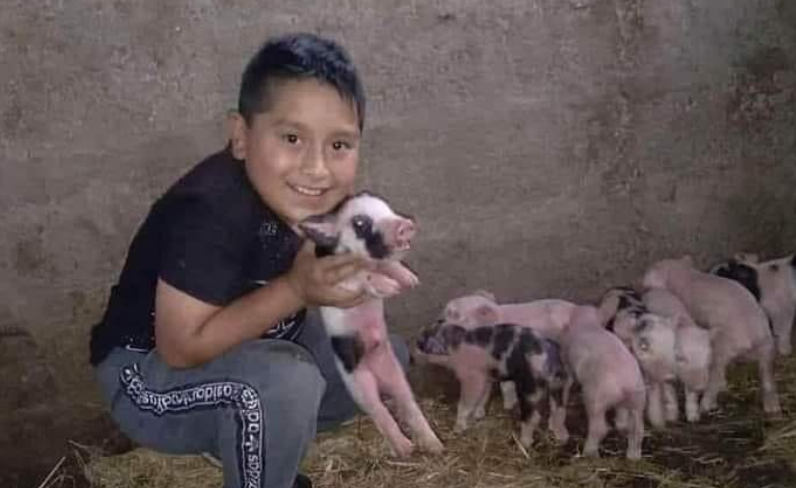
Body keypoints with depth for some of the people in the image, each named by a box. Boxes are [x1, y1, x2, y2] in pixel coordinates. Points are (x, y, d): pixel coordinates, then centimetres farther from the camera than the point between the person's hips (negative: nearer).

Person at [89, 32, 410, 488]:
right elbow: (182, 347, -31)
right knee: (286, 381, -33)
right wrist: (295, 289, -34)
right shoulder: (212, 213, -33)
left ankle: (256, 449, 17)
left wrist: (363, 267, -18)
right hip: (149, 374, -8)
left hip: (242, 348, 8)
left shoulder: (314, 196, -10)